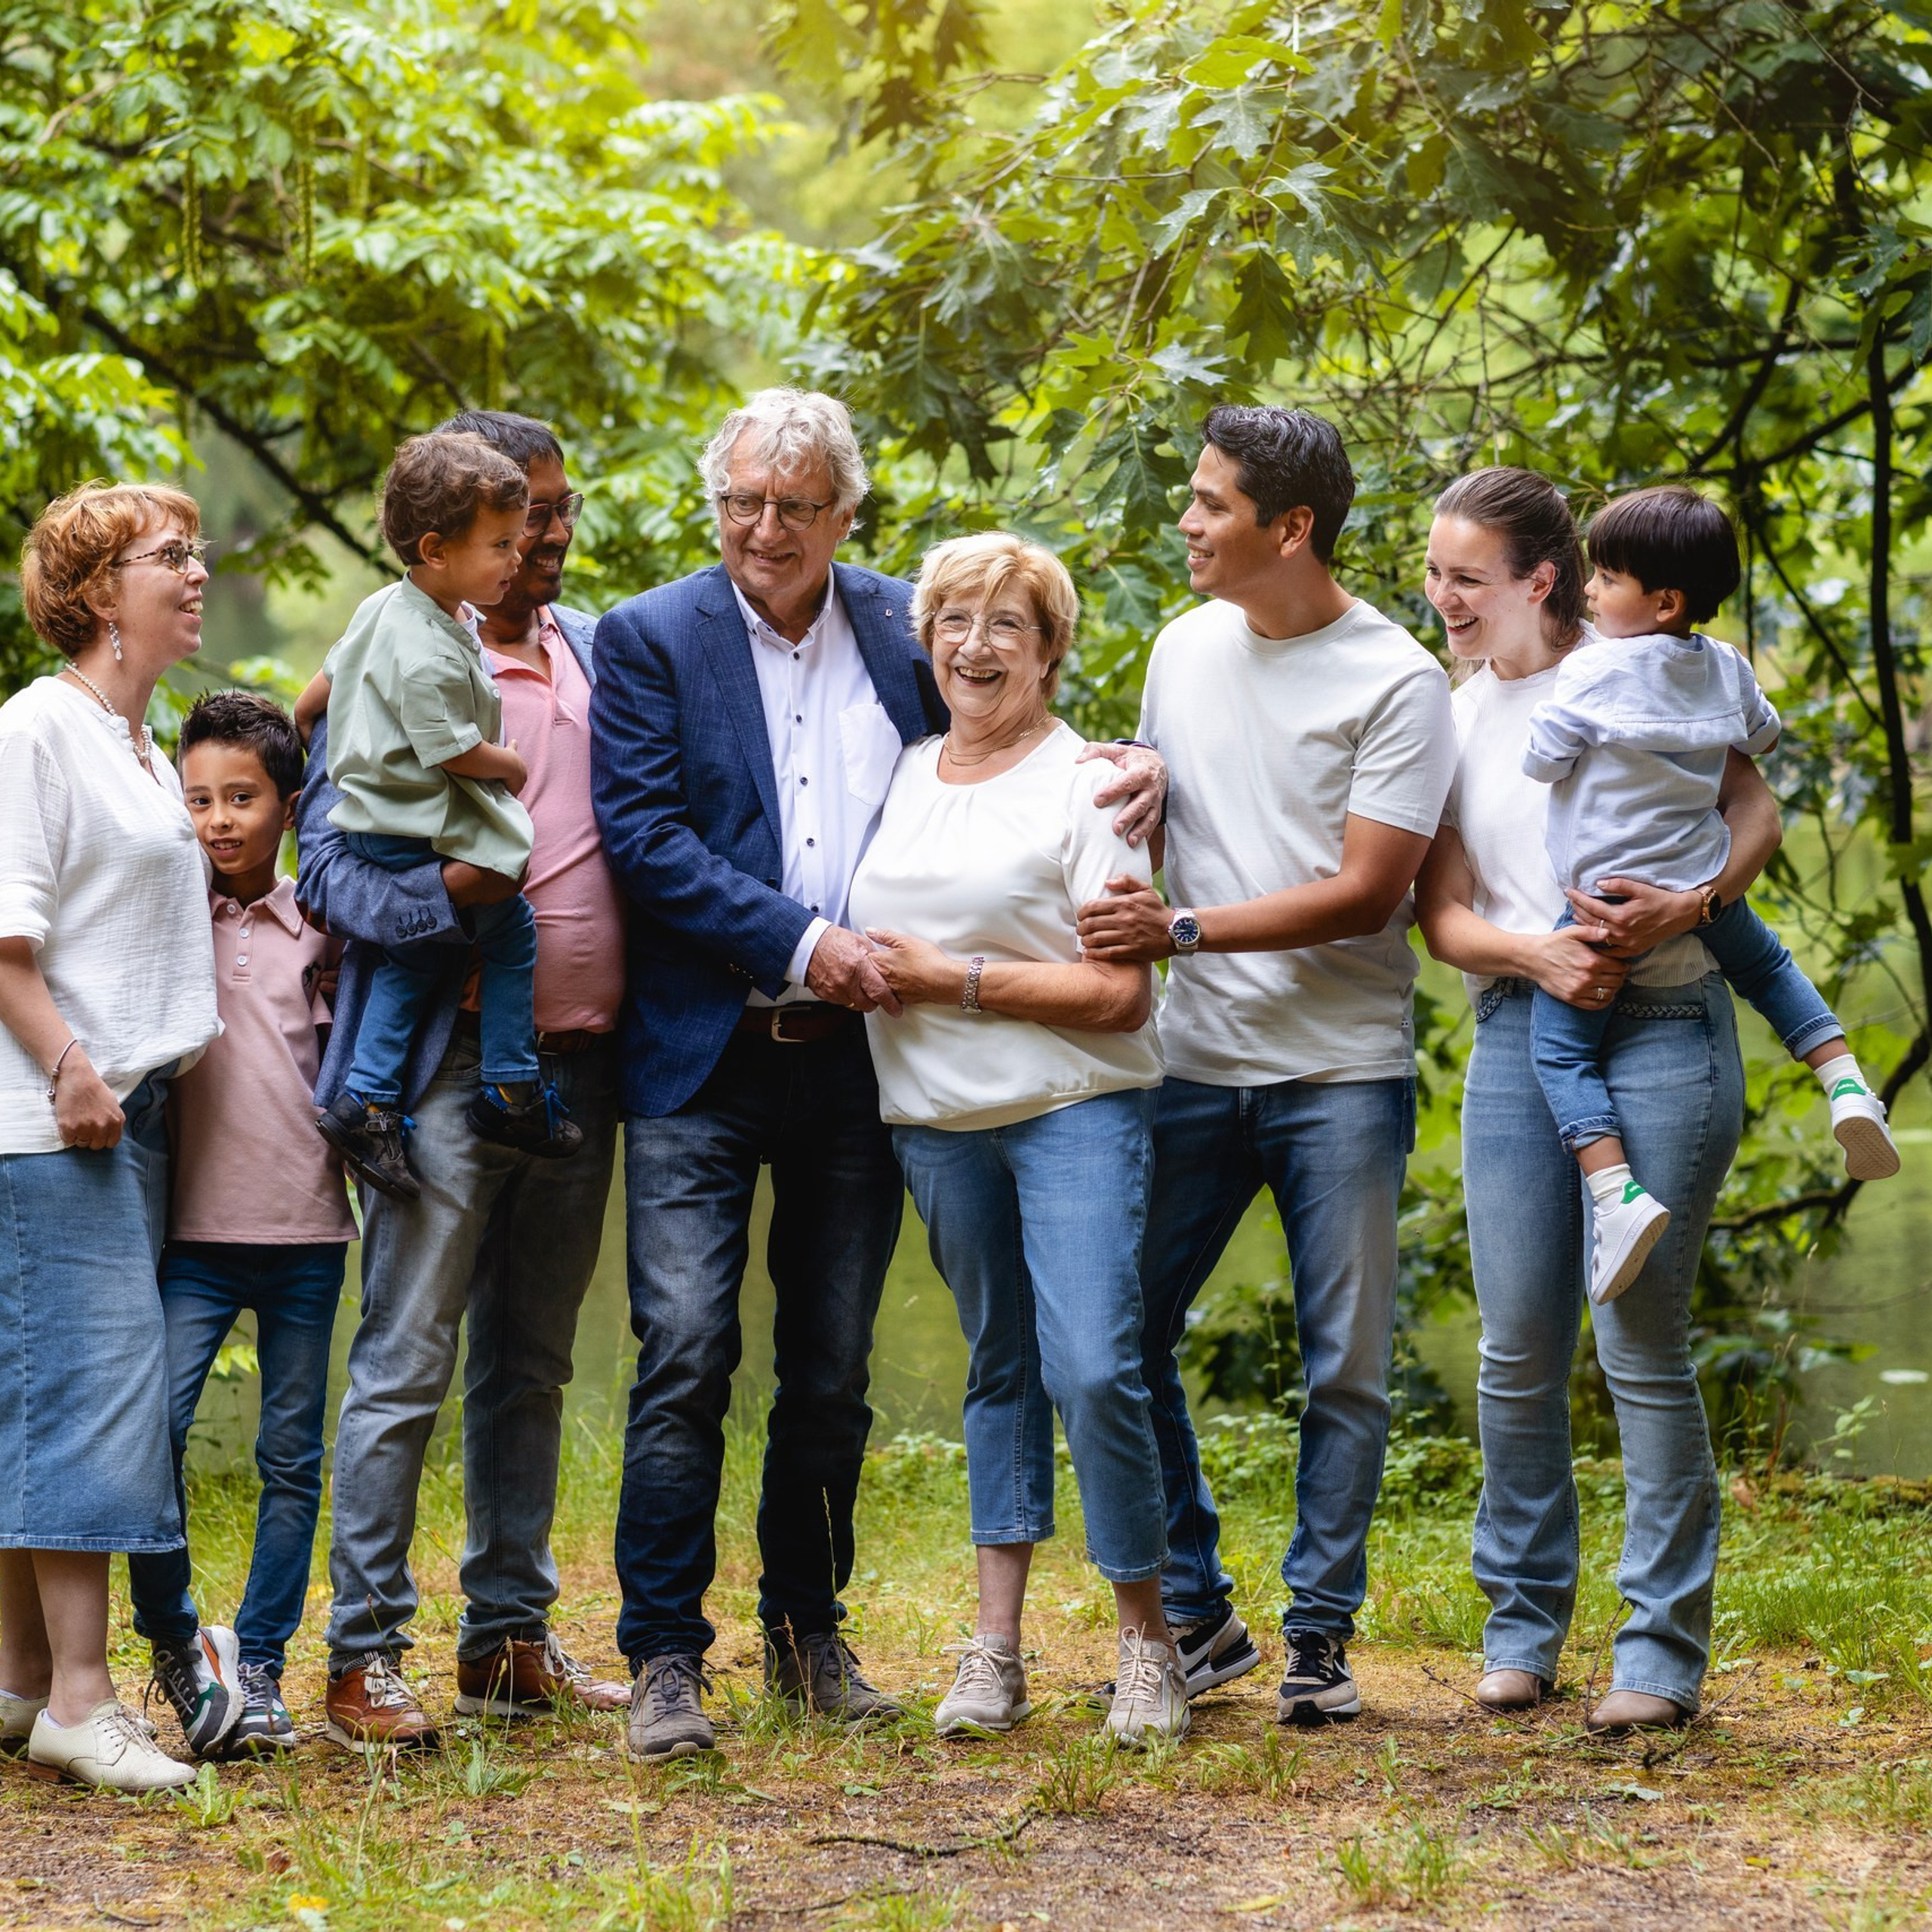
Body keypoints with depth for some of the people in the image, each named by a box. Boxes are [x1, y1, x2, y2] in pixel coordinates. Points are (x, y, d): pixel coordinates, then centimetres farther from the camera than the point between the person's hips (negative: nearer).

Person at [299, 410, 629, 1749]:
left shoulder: (599, 651, 14)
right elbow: (329, 863, -9)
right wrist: (441, 896, -28)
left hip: (578, 1060, 6)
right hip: (452, 1054, -6)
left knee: (532, 1362, 12)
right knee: (408, 1362, -6)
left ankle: (511, 1635, 19)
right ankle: (365, 1653, -1)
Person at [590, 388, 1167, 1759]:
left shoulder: (907, 629, 8)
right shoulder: (653, 639, -1)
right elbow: (643, 835, -10)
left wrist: (1130, 768, -1)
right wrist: (800, 941, -17)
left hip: (856, 1058, 3)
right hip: (704, 1059, -3)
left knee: (833, 1373, 10)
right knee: (686, 1358, -9)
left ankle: (810, 1638, 23)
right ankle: (666, 1661, -3)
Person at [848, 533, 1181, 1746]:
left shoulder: (1086, 783, -5)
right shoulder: (902, 775, 13)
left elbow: (1118, 993, -11)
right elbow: (871, 937, 26)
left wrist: (951, 979, -12)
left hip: (1077, 1109, -6)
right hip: (937, 1119, 6)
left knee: (1094, 1370, -15)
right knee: (1000, 1366, 11)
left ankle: (1149, 1641, -2)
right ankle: (996, 1647, 13)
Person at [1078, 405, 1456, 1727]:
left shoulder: (1396, 681, -9)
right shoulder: (1188, 646, 9)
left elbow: (1368, 890, -14)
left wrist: (1187, 929, -19)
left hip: (1342, 1070, -5)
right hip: (1197, 1059, 5)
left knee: (1348, 1365, 2)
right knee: (1121, 1332, 1)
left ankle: (1320, 1634, 13)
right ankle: (1195, 1614, 14)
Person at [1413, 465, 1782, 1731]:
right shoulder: (1450, 722, 12)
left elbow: (1755, 812, 2)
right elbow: (1442, 914, 7)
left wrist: (1685, 903, -18)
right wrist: (1532, 951, -14)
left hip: (1660, 1024, -4)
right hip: (1518, 1037, 4)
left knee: (1643, 1344, -5)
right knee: (1519, 1349, 3)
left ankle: (1664, 1647, 4)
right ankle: (1524, 1622, 18)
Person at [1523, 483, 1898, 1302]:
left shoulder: (1590, 671, -16)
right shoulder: (1726, 668, 3)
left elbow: (1540, 761, -9)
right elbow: (1762, 736, 21)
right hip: (1705, 888, 6)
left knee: (1560, 1050, 0)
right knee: (1768, 965, 33)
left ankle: (1616, 1193, -16)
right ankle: (1846, 1085, 16)